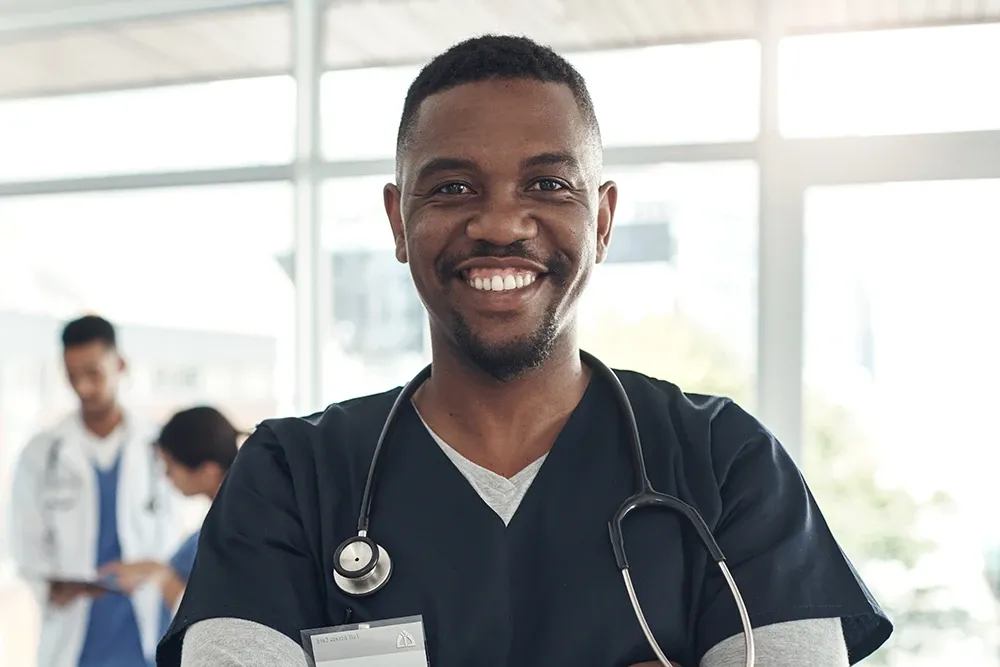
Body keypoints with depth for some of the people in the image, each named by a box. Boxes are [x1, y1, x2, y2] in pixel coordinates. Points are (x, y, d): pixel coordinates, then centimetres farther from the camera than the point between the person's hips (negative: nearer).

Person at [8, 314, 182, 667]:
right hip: (73, 636, 1)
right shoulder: (41, 454, 4)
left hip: (145, 633, 0)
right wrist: (50, 586, -11)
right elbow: (28, 543, 6)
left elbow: (169, 537, 7)